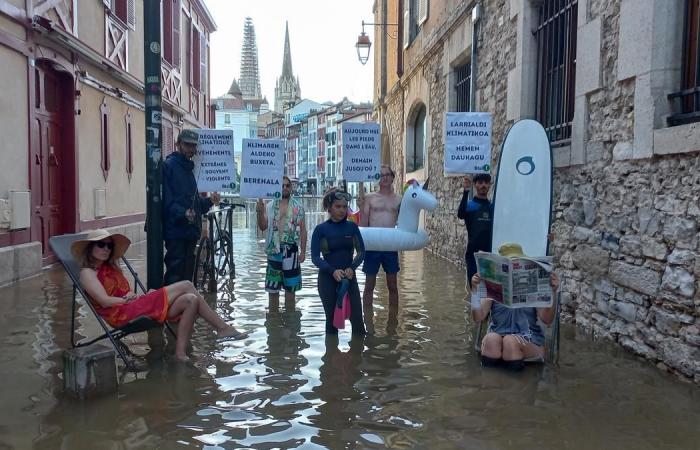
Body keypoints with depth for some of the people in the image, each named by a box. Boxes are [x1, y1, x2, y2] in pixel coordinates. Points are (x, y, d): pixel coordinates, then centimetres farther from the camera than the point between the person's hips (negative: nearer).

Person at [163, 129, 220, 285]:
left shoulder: (189, 168, 19)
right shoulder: (168, 166, -7)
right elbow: (167, 199, -16)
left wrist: (209, 201, 7)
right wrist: (182, 213, -29)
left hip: (191, 230, 8)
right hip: (175, 230, -8)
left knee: (187, 272, 12)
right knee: (175, 274, -8)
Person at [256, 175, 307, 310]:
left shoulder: (298, 206, 2)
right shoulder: (270, 206, 4)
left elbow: (303, 230, 2)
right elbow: (263, 227, -2)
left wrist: (303, 252, -4)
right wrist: (260, 213, -20)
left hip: (291, 249, -1)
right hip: (274, 249, 1)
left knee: (290, 287, 7)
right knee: (272, 287, 6)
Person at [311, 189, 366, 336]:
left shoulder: (352, 226, 3)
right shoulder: (321, 229, -4)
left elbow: (361, 251, 4)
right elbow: (315, 257, -7)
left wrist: (352, 268, -14)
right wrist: (333, 271, -20)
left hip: (349, 276, 2)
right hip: (328, 278, -2)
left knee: (357, 318, -5)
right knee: (331, 318, 7)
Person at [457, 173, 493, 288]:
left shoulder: (493, 207, 8)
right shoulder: (470, 205, -3)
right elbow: (460, 214, -25)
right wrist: (466, 192, -34)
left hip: (490, 253, 3)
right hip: (473, 253, -3)